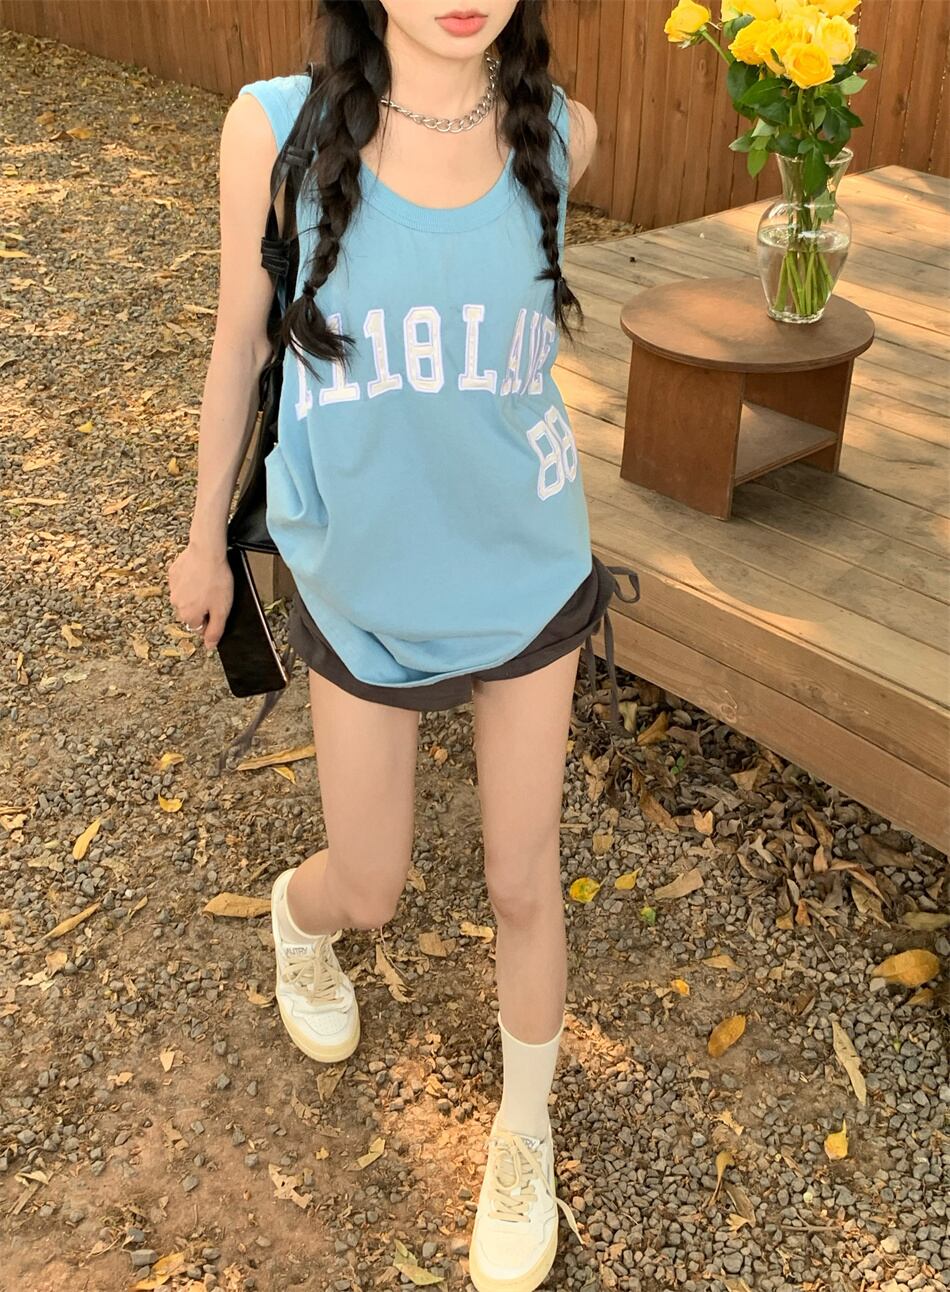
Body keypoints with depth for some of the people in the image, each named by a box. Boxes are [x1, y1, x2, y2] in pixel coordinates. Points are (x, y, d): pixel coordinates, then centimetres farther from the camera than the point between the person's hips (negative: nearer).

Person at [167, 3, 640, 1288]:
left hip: (527, 580, 1)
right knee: (369, 890, 14)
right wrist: (206, 535, 8)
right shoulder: (276, 128, -17)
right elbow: (241, 336, -2)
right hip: (361, 592, -1)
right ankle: (298, 912, 55)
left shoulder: (560, 133, -10)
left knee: (524, 889, 12)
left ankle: (523, 1134, 40)